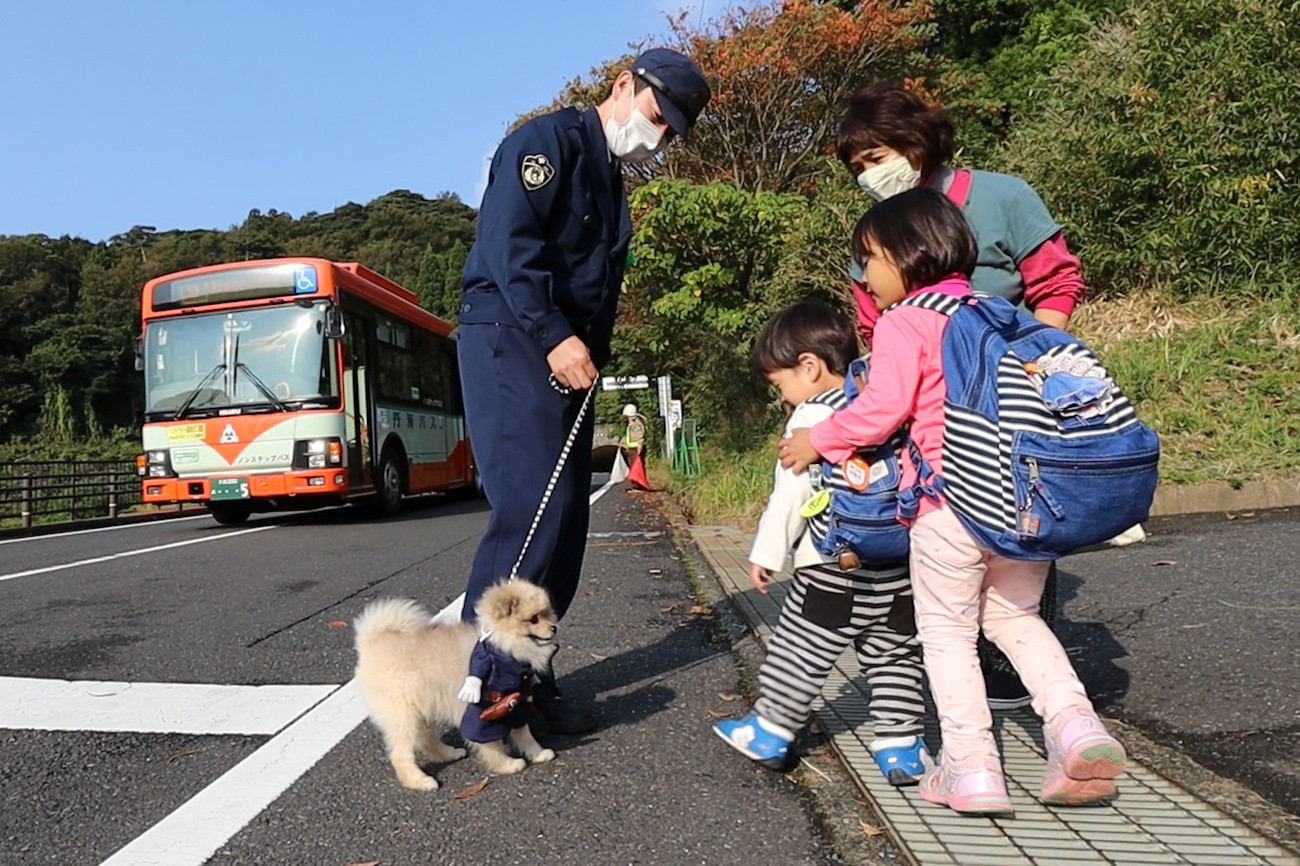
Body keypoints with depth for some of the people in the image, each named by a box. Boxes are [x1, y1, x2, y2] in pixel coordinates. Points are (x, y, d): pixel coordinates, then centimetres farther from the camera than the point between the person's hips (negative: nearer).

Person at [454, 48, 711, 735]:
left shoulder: (611, 184, 24)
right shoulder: (550, 140, -3)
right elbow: (507, 240, -17)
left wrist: (590, 355, 5)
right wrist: (554, 337, -23)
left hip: (566, 358, 9)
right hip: (510, 338, -9)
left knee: (564, 522, 6)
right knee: (531, 508, -16)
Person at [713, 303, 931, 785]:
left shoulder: (812, 417, -11)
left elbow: (790, 492, -12)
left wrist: (768, 553, -4)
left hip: (832, 568, -6)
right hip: (897, 566, 6)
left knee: (801, 651, 8)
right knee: (894, 656, 14)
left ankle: (770, 731, 20)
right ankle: (901, 745, 18)